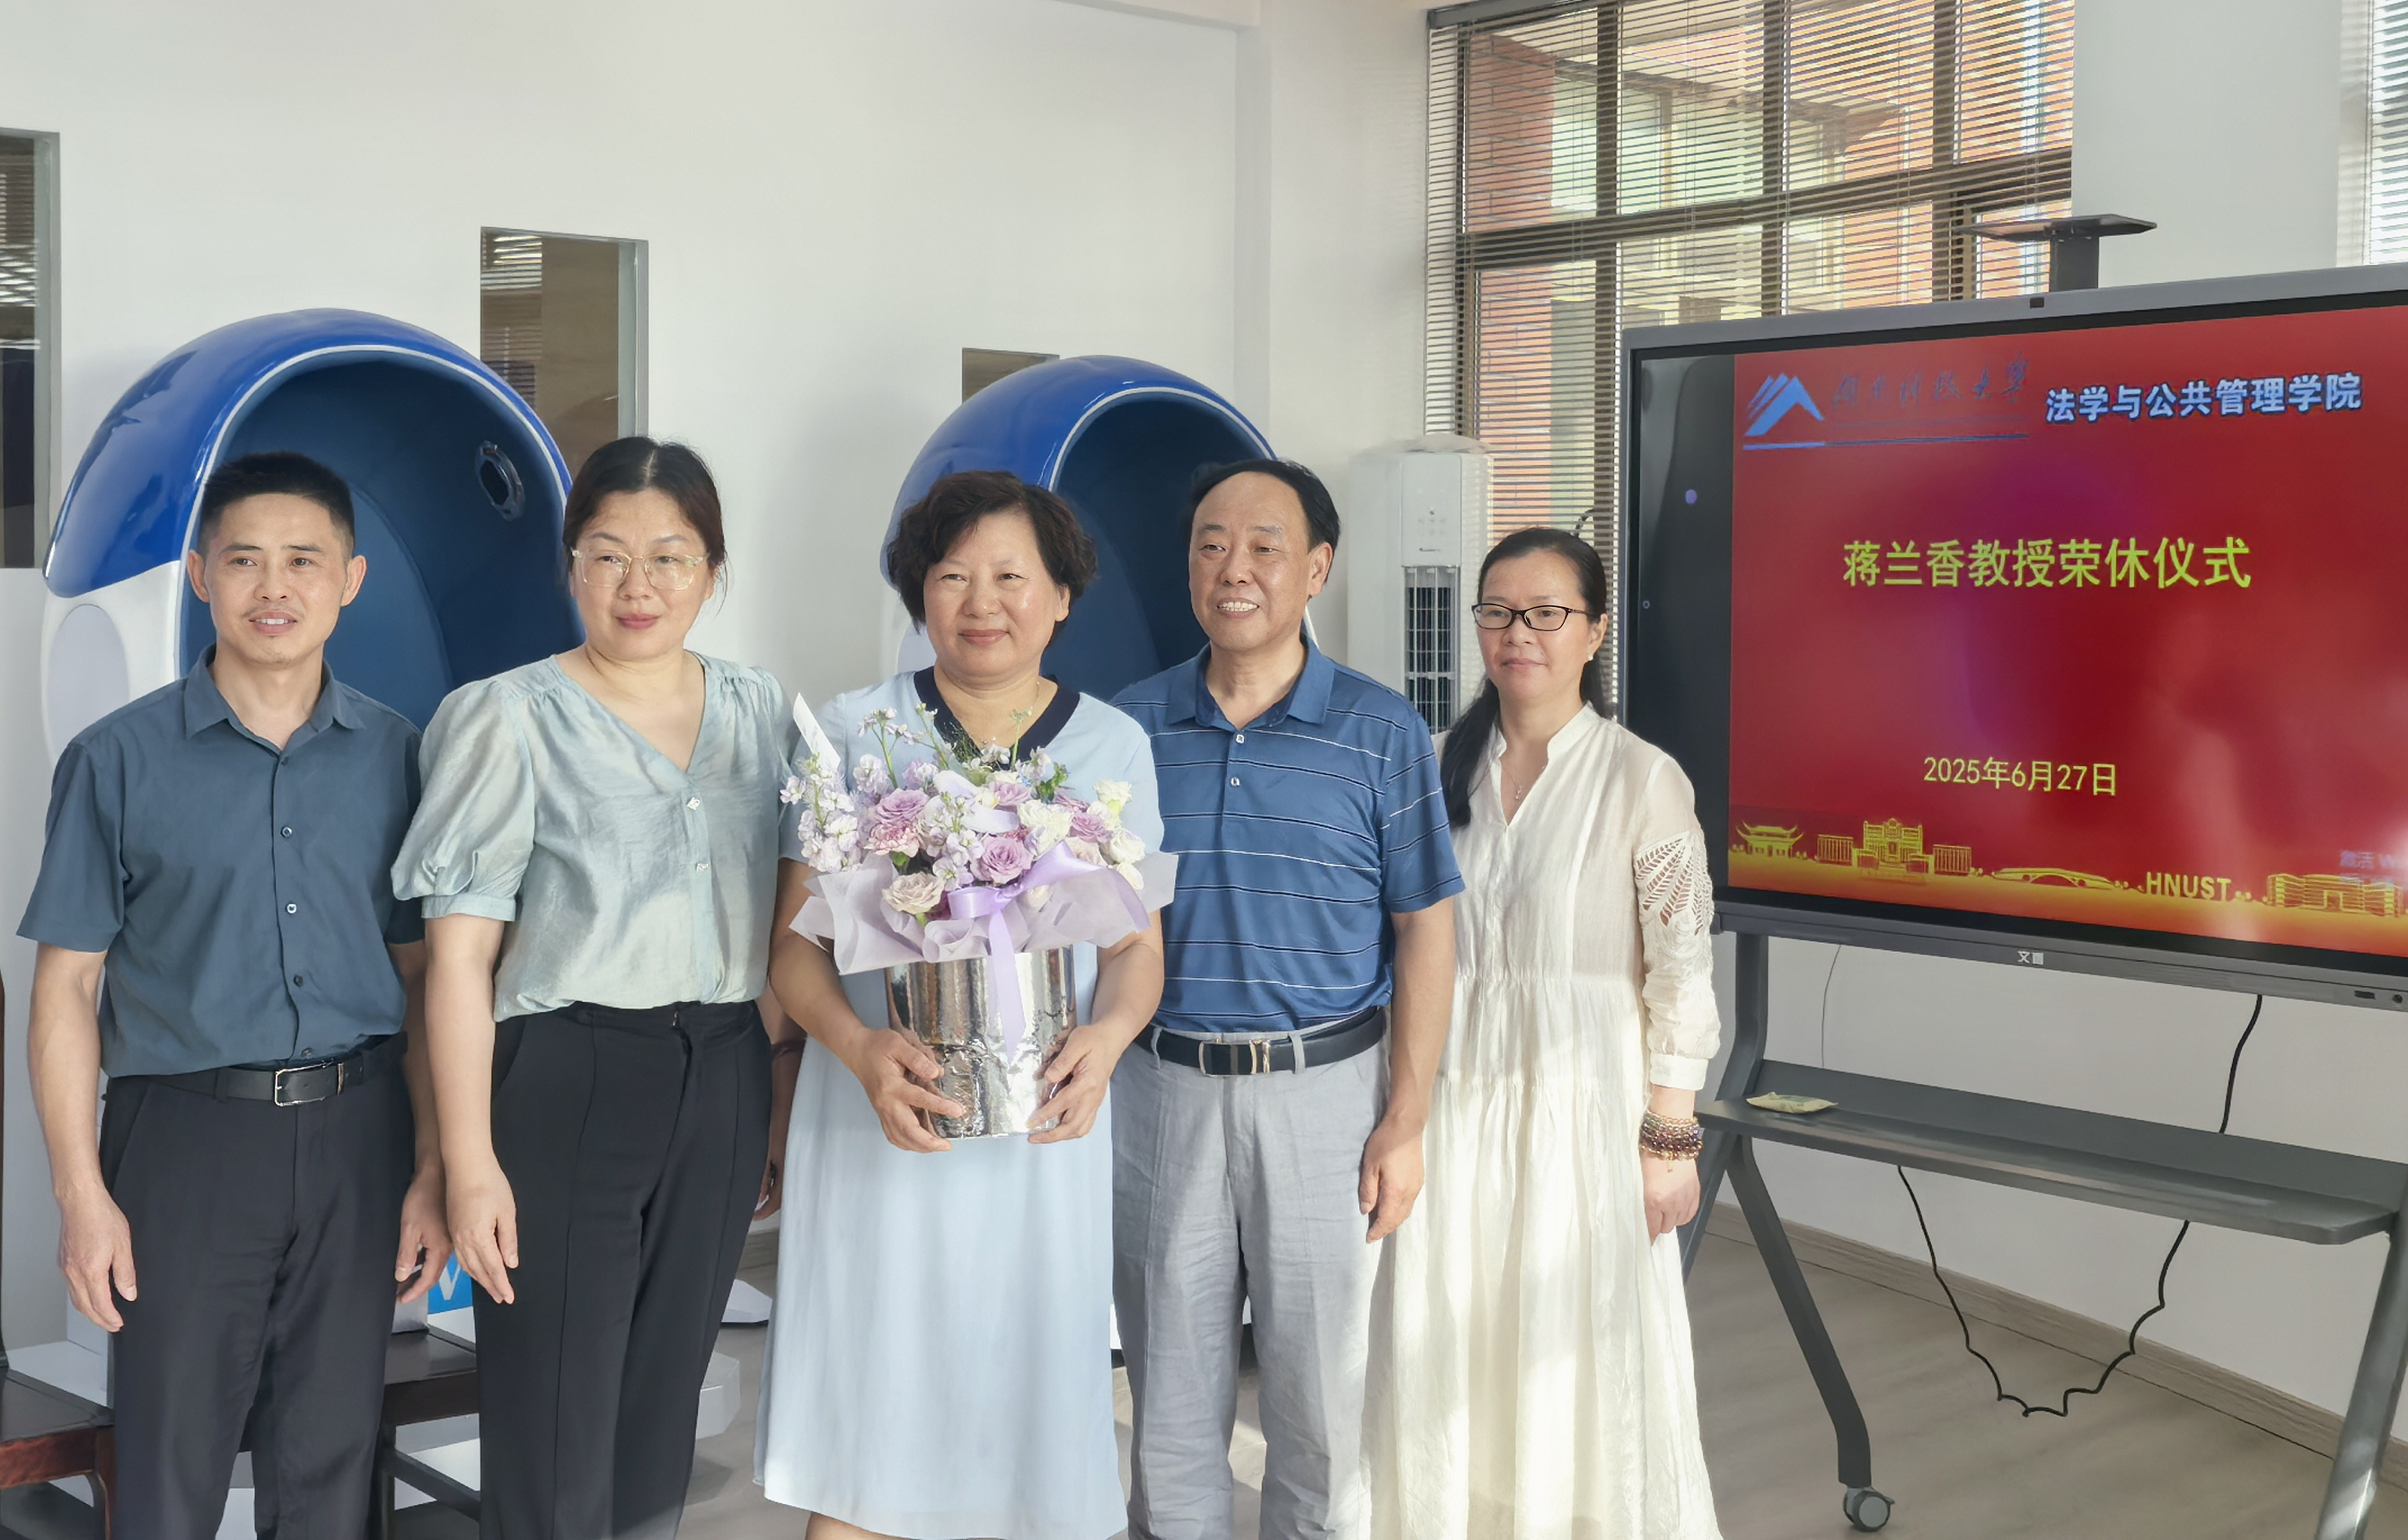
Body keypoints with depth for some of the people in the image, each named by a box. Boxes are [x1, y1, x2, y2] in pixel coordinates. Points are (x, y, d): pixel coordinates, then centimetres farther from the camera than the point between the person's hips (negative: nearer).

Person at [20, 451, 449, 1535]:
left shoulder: (394, 758, 5)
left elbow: (421, 976, 7)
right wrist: (81, 1194, -7)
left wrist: (433, 1170, 3)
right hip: (189, 1134, -2)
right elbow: (67, 987, -2)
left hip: (358, 1137, 2)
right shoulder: (118, 761, -1)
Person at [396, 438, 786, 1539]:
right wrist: (470, 1163, -13)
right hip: (565, 1081, -4)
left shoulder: (760, 714, 8)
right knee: (556, 1445, 0)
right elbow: (459, 955, -8)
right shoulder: (512, 718, -6)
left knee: (661, 1418, 14)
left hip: (722, 1087, 5)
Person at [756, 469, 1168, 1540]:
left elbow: (1138, 943, 9)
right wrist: (860, 1048, -18)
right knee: (859, 1422, 3)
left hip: (1043, 1133, 1)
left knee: (1027, 1408, 6)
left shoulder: (1111, 744, 7)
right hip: (876, 1125, -1)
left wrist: (1107, 1035, -12)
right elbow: (797, 940, 1)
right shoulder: (855, 730, 3)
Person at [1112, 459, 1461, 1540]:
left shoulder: (1379, 733, -2)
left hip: (1323, 1090, -1)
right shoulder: (1130, 725, 3)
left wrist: (1405, 1122, -6)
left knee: (1322, 1400, 8)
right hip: (1161, 1088, 2)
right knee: (1171, 1399, 12)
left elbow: (1424, 929, -1)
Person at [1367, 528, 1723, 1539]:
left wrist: (1671, 1140, -10)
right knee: (1449, 1356, 9)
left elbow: (1681, 973, -8)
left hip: (1585, 1095, -4)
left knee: (1582, 1352, 3)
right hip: (1456, 1094, 4)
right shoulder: (1443, 770, 6)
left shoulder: (1643, 781, -8)